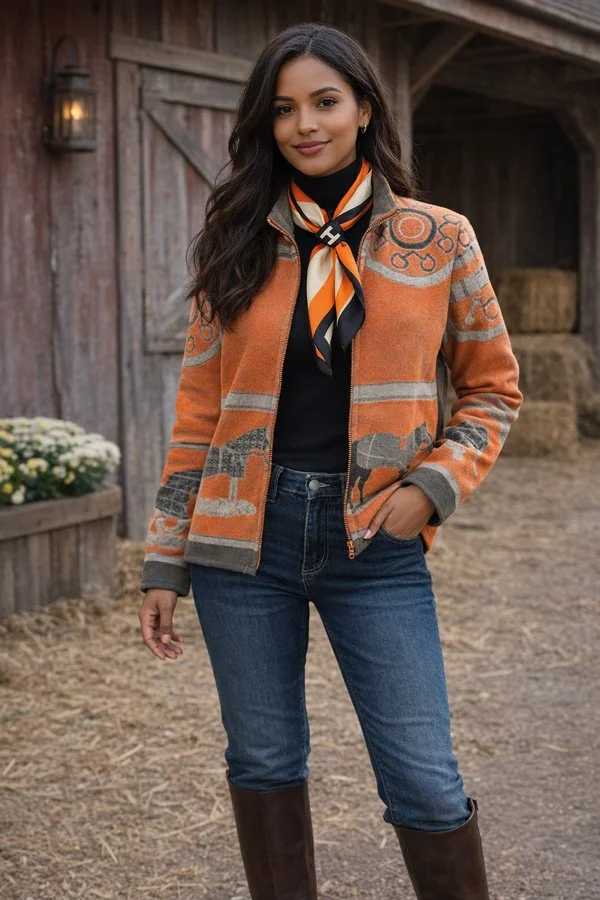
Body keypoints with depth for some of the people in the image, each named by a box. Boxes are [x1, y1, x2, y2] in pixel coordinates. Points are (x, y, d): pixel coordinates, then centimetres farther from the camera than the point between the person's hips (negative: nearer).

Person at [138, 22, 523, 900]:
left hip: (375, 540, -2)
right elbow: (199, 408, 7)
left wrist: (433, 485, -7)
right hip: (247, 533, 2)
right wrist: (165, 562, 5)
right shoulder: (241, 248, 6)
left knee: (424, 781, -2)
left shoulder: (437, 239, 3)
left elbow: (493, 387, 9)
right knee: (263, 761, 11)